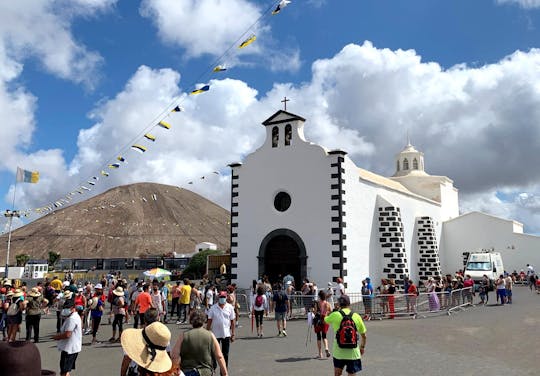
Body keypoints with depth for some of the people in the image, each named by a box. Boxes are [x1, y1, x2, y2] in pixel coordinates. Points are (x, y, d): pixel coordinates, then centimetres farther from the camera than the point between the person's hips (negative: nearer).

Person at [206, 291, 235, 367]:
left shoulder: (230, 307, -1)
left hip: (226, 335, 0)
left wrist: (233, 334, 0)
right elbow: (209, 321, 1)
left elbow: (232, 321, 2)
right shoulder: (213, 308, -2)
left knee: (225, 355, 7)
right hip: (215, 334, 0)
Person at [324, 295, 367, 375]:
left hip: (338, 351, 0)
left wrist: (335, 310, 24)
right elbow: (364, 336, 6)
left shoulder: (335, 315, -7)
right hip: (353, 353, 0)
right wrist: (362, 347, 23)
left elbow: (325, 320, 16)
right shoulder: (356, 316, -3)